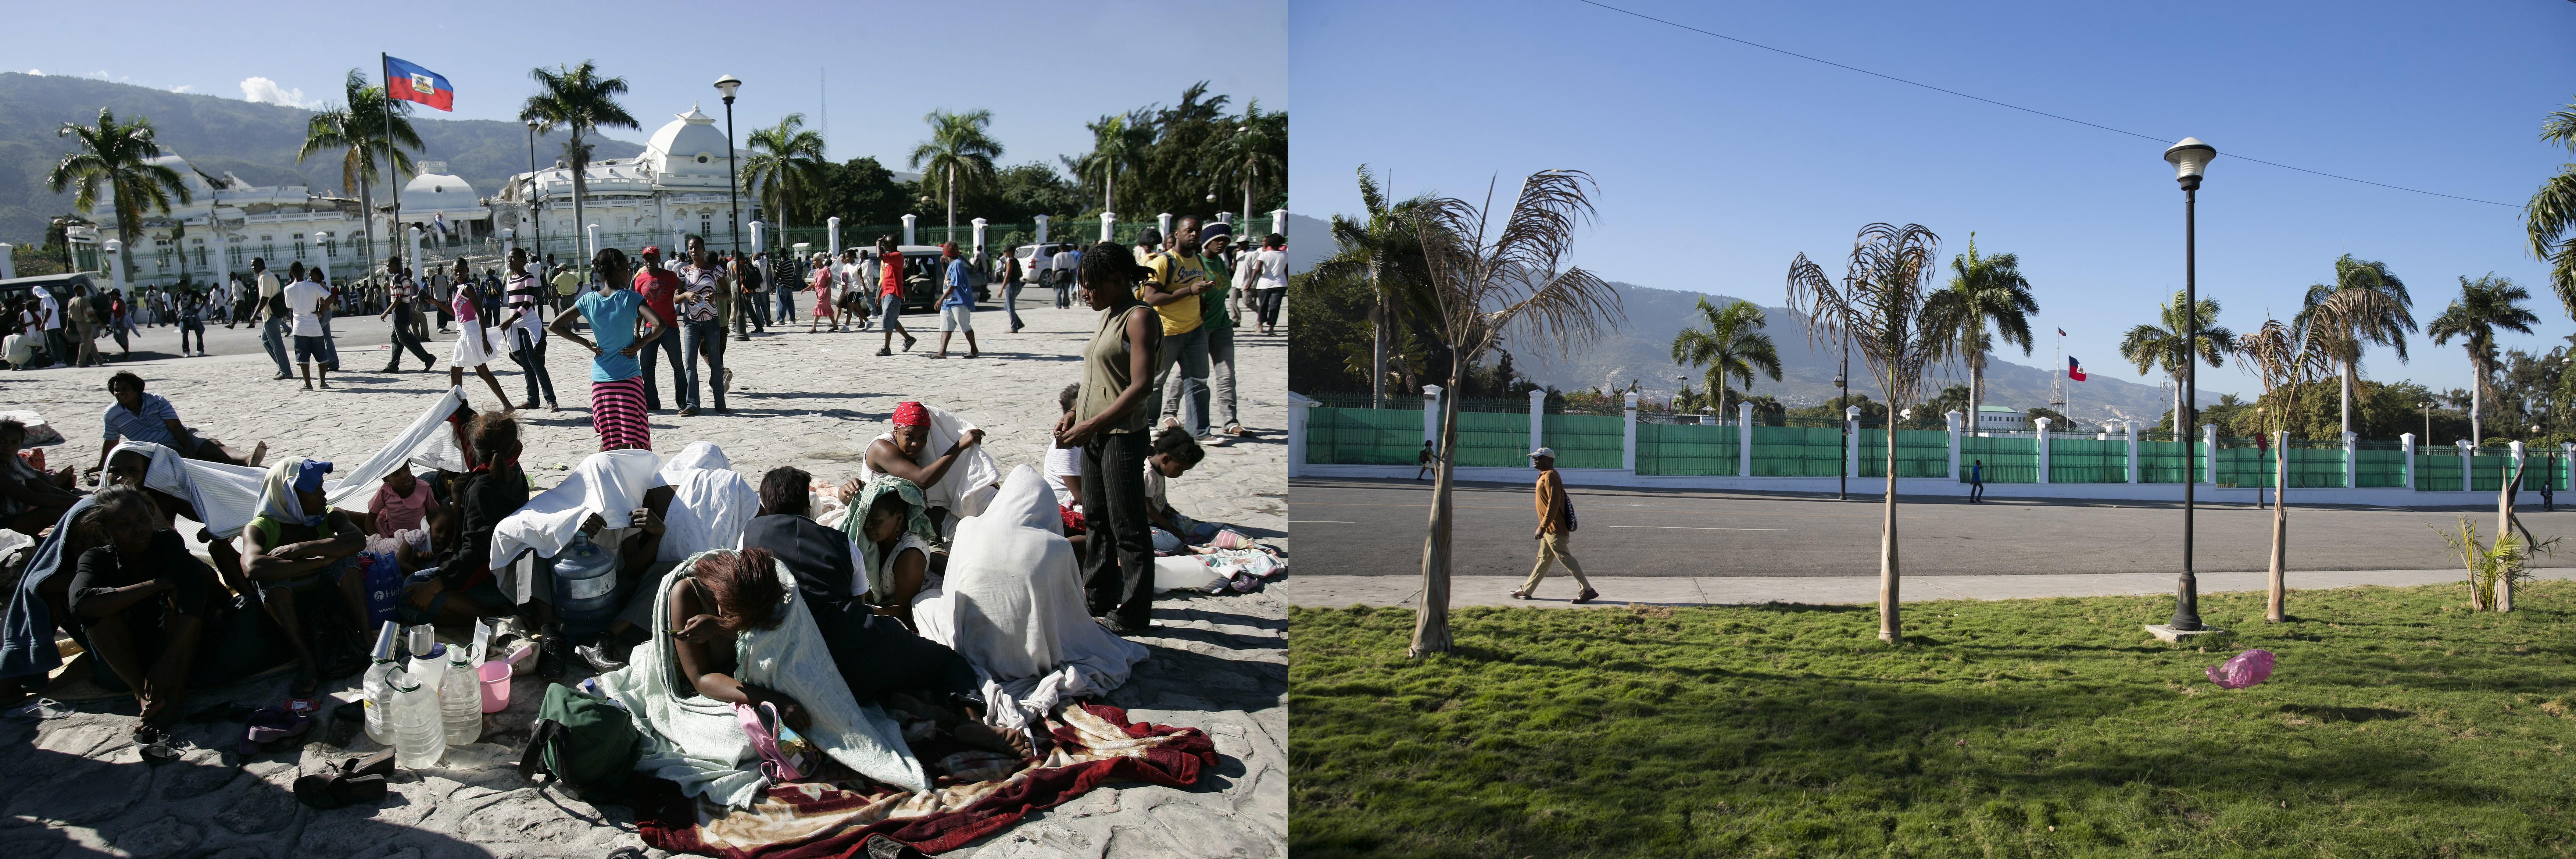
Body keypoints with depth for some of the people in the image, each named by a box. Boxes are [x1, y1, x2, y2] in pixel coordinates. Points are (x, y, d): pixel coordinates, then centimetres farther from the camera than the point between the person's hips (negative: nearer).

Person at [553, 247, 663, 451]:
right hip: (629, 379, -4)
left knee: (608, 439, 12)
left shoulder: (589, 301, 3)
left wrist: (587, 344, 8)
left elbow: (556, 326, 7)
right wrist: (638, 345, -7)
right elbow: (659, 325, -21)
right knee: (635, 442, -4)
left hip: (600, 379, 4)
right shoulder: (631, 298, -8)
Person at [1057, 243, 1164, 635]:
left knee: (1128, 527, -1)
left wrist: (1091, 425, -21)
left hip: (1122, 436, -10)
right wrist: (1074, 415, 8)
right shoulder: (1109, 316, 14)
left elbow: (1141, 385, -20)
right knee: (1096, 521, 17)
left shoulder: (1140, 317, -13)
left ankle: (1133, 614, 7)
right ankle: (1099, 599, 30)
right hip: (1094, 435, 10)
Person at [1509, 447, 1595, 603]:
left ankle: (1588, 591, -2)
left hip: (1555, 530, -11)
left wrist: (1542, 527, -25)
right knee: (1543, 560, 15)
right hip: (1550, 530, 11)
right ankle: (1527, 591, 23)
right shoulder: (1545, 476, 15)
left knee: (1566, 559, -7)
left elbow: (1553, 504, -24)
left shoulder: (1550, 477, -17)